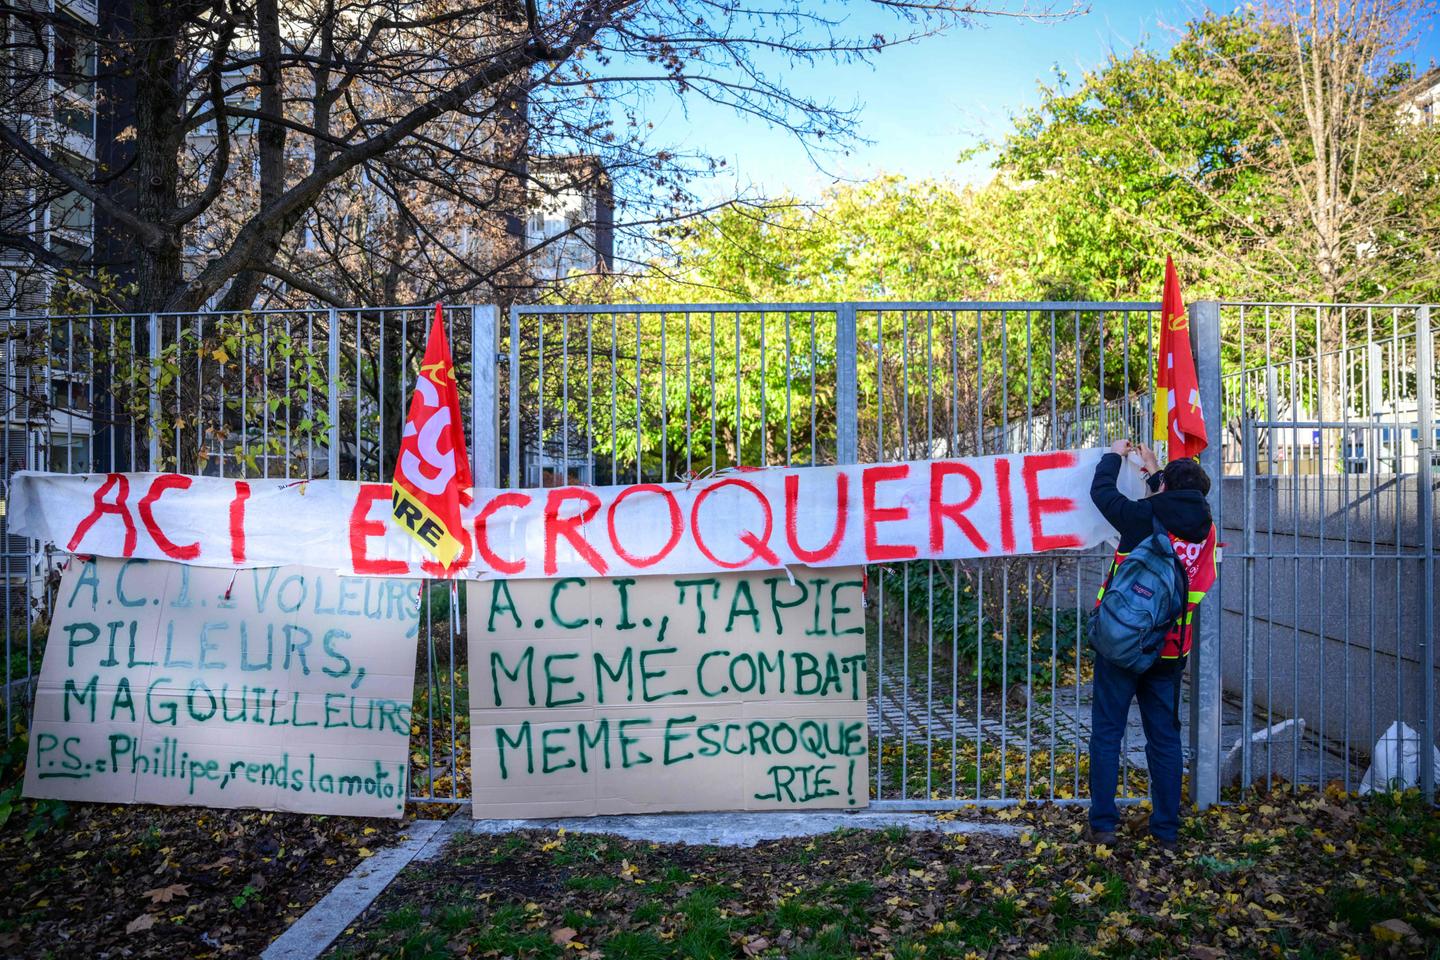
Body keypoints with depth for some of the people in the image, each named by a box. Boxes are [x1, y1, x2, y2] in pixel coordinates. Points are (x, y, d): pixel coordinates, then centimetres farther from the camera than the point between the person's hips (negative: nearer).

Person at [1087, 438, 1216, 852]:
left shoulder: (1144, 518, -13)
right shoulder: (1204, 528, 1)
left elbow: (1102, 491, 1)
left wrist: (1114, 455, 18)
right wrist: (1155, 471, 35)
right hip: (1170, 651, 4)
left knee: (1107, 733, 5)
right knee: (1165, 738, 13)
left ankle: (1103, 824, 7)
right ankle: (1167, 829, 17)